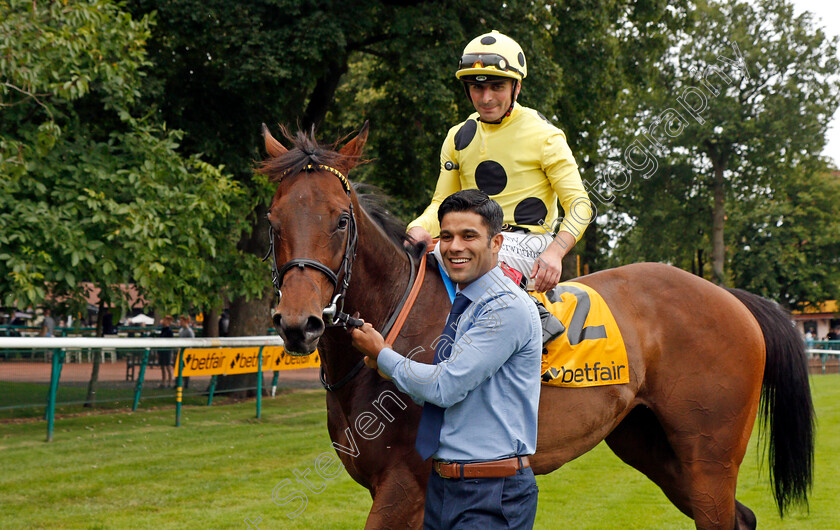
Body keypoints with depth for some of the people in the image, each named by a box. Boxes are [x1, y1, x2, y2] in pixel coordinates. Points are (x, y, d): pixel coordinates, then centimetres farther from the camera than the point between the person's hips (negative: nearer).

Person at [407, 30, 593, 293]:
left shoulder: (543, 136, -3)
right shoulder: (459, 137, 12)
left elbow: (580, 205, -6)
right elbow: (442, 202, 15)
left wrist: (555, 252, -24)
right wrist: (419, 228, -10)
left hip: (528, 242, -5)